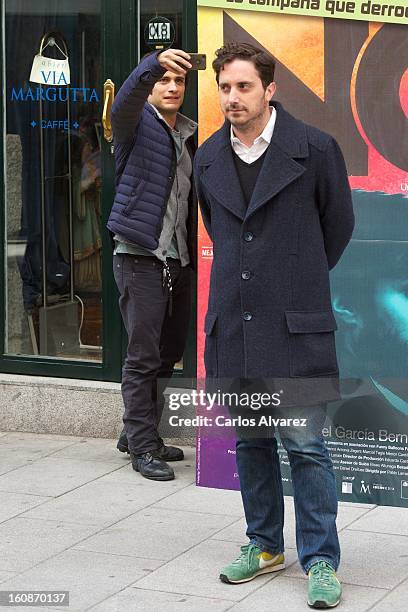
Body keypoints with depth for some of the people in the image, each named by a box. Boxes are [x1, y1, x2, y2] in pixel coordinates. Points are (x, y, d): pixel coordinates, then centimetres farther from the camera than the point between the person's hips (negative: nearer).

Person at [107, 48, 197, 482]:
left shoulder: (189, 134, 16)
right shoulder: (137, 123, -2)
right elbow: (125, 101, -27)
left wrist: (197, 252, 11)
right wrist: (154, 62, -44)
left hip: (179, 259, 7)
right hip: (140, 255, -7)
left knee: (169, 353, 12)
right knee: (143, 355, -7)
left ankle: (137, 432, 25)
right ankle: (143, 446, -1)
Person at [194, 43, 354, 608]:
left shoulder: (315, 149, -7)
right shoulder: (207, 159, 7)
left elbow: (339, 223, 7)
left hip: (295, 326, -5)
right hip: (233, 323, 5)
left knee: (304, 445, -4)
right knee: (249, 442, 13)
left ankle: (320, 560, 6)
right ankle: (265, 545, 28)